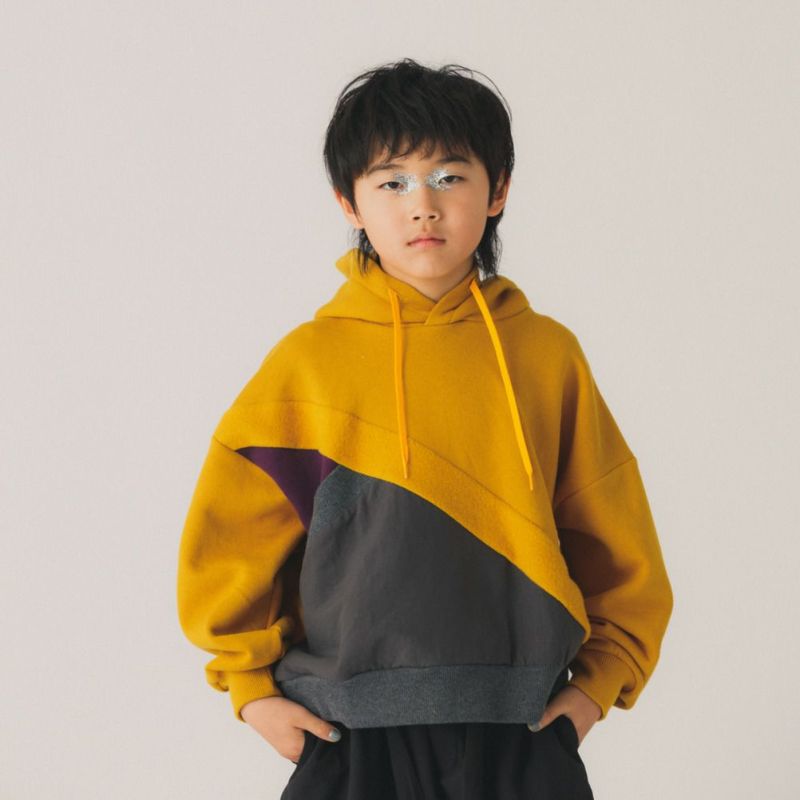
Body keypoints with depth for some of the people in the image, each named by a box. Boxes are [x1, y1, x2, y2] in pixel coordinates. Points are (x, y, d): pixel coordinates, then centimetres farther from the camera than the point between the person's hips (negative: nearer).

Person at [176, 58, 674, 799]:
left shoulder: (547, 354, 2)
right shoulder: (309, 360, -2)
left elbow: (615, 532, 9)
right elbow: (230, 533, 4)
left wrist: (603, 676, 6)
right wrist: (252, 685, 3)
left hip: (523, 737, 1)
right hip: (355, 739, -1)